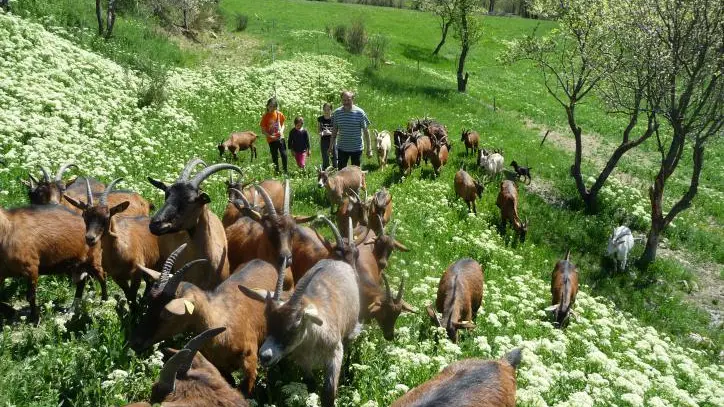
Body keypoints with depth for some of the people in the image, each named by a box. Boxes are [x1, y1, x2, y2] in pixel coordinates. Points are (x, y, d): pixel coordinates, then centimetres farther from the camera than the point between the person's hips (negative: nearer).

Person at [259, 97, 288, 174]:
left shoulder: (279, 114, -1)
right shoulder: (265, 116, -9)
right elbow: (263, 131, -5)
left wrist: (281, 131, -9)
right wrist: (270, 136, -20)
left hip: (280, 138, 2)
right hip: (272, 140, -2)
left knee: (284, 155, -7)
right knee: (275, 157, 6)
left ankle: (285, 171, 8)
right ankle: (277, 172, 18)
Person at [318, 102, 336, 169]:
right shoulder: (320, 119, 1)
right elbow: (318, 130, 10)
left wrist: (330, 133, -21)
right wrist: (321, 133, -13)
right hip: (324, 142, 2)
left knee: (335, 160, -2)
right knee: (325, 160, 8)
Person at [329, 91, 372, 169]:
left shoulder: (360, 113, -9)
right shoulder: (337, 113, -2)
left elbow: (366, 131, -5)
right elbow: (334, 130, 8)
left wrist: (369, 148, -6)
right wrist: (331, 146, 10)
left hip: (356, 148, -2)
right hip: (342, 148, 2)